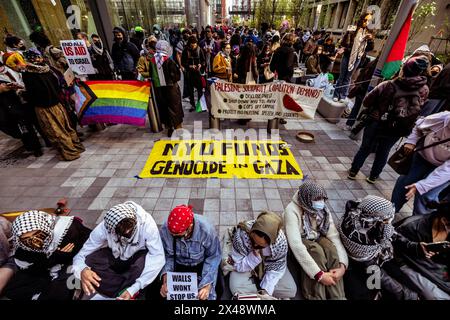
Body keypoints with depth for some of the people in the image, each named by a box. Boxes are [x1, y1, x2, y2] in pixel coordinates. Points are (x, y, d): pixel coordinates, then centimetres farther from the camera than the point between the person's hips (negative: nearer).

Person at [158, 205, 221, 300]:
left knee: (207, 295, -17)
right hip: (178, 265, 2)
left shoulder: (207, 231, -33)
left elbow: (213, 257, -17)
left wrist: (207, 284, -24)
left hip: (201, 265, -2)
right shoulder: (165, 229, -26)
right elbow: (167, 255, -8)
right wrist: (165, 279, -21)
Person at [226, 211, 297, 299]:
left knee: (290, 290, -13)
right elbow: (237, 265, -23)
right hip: (245, 263, -1)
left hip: (268, 266, 2)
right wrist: (253, 257, -39)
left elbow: (276, 269, -15)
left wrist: (266, 290, -25)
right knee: (237, 289, -26)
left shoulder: (280, 242, -31)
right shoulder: (241, 234, -36)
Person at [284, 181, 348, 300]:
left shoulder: (323, 209, -14)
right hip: (301, 241, -4)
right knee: (318, 251, -33)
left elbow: (334, 235, -19)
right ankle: (317, 297, -17)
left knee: (331, 249, -27)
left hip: (317, 238, 5)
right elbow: (296, 245, -38)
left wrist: (342, 265, -32)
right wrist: (319, 274, -40)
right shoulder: (292, 210, -32)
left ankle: (338, 296, -14)